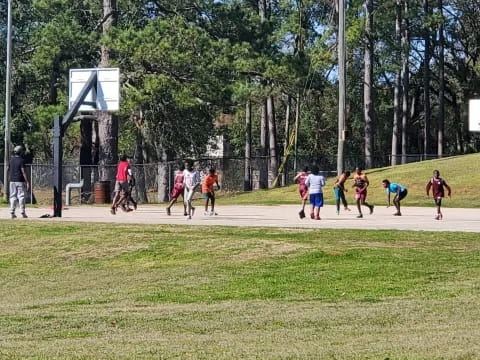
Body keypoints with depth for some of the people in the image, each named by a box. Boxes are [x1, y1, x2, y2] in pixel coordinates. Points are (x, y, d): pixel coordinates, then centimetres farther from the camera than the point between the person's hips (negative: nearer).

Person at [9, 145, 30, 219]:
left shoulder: (11, 160, 6)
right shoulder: (21, 160, -13)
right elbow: (24, 172, -16)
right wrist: (27, 182, -15)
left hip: (12, 181, 5)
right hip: (20, 181, -5)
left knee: (13, 196, 8)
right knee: (21, 196, 0)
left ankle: (12, 213, 4)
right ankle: (22, 213, 0)